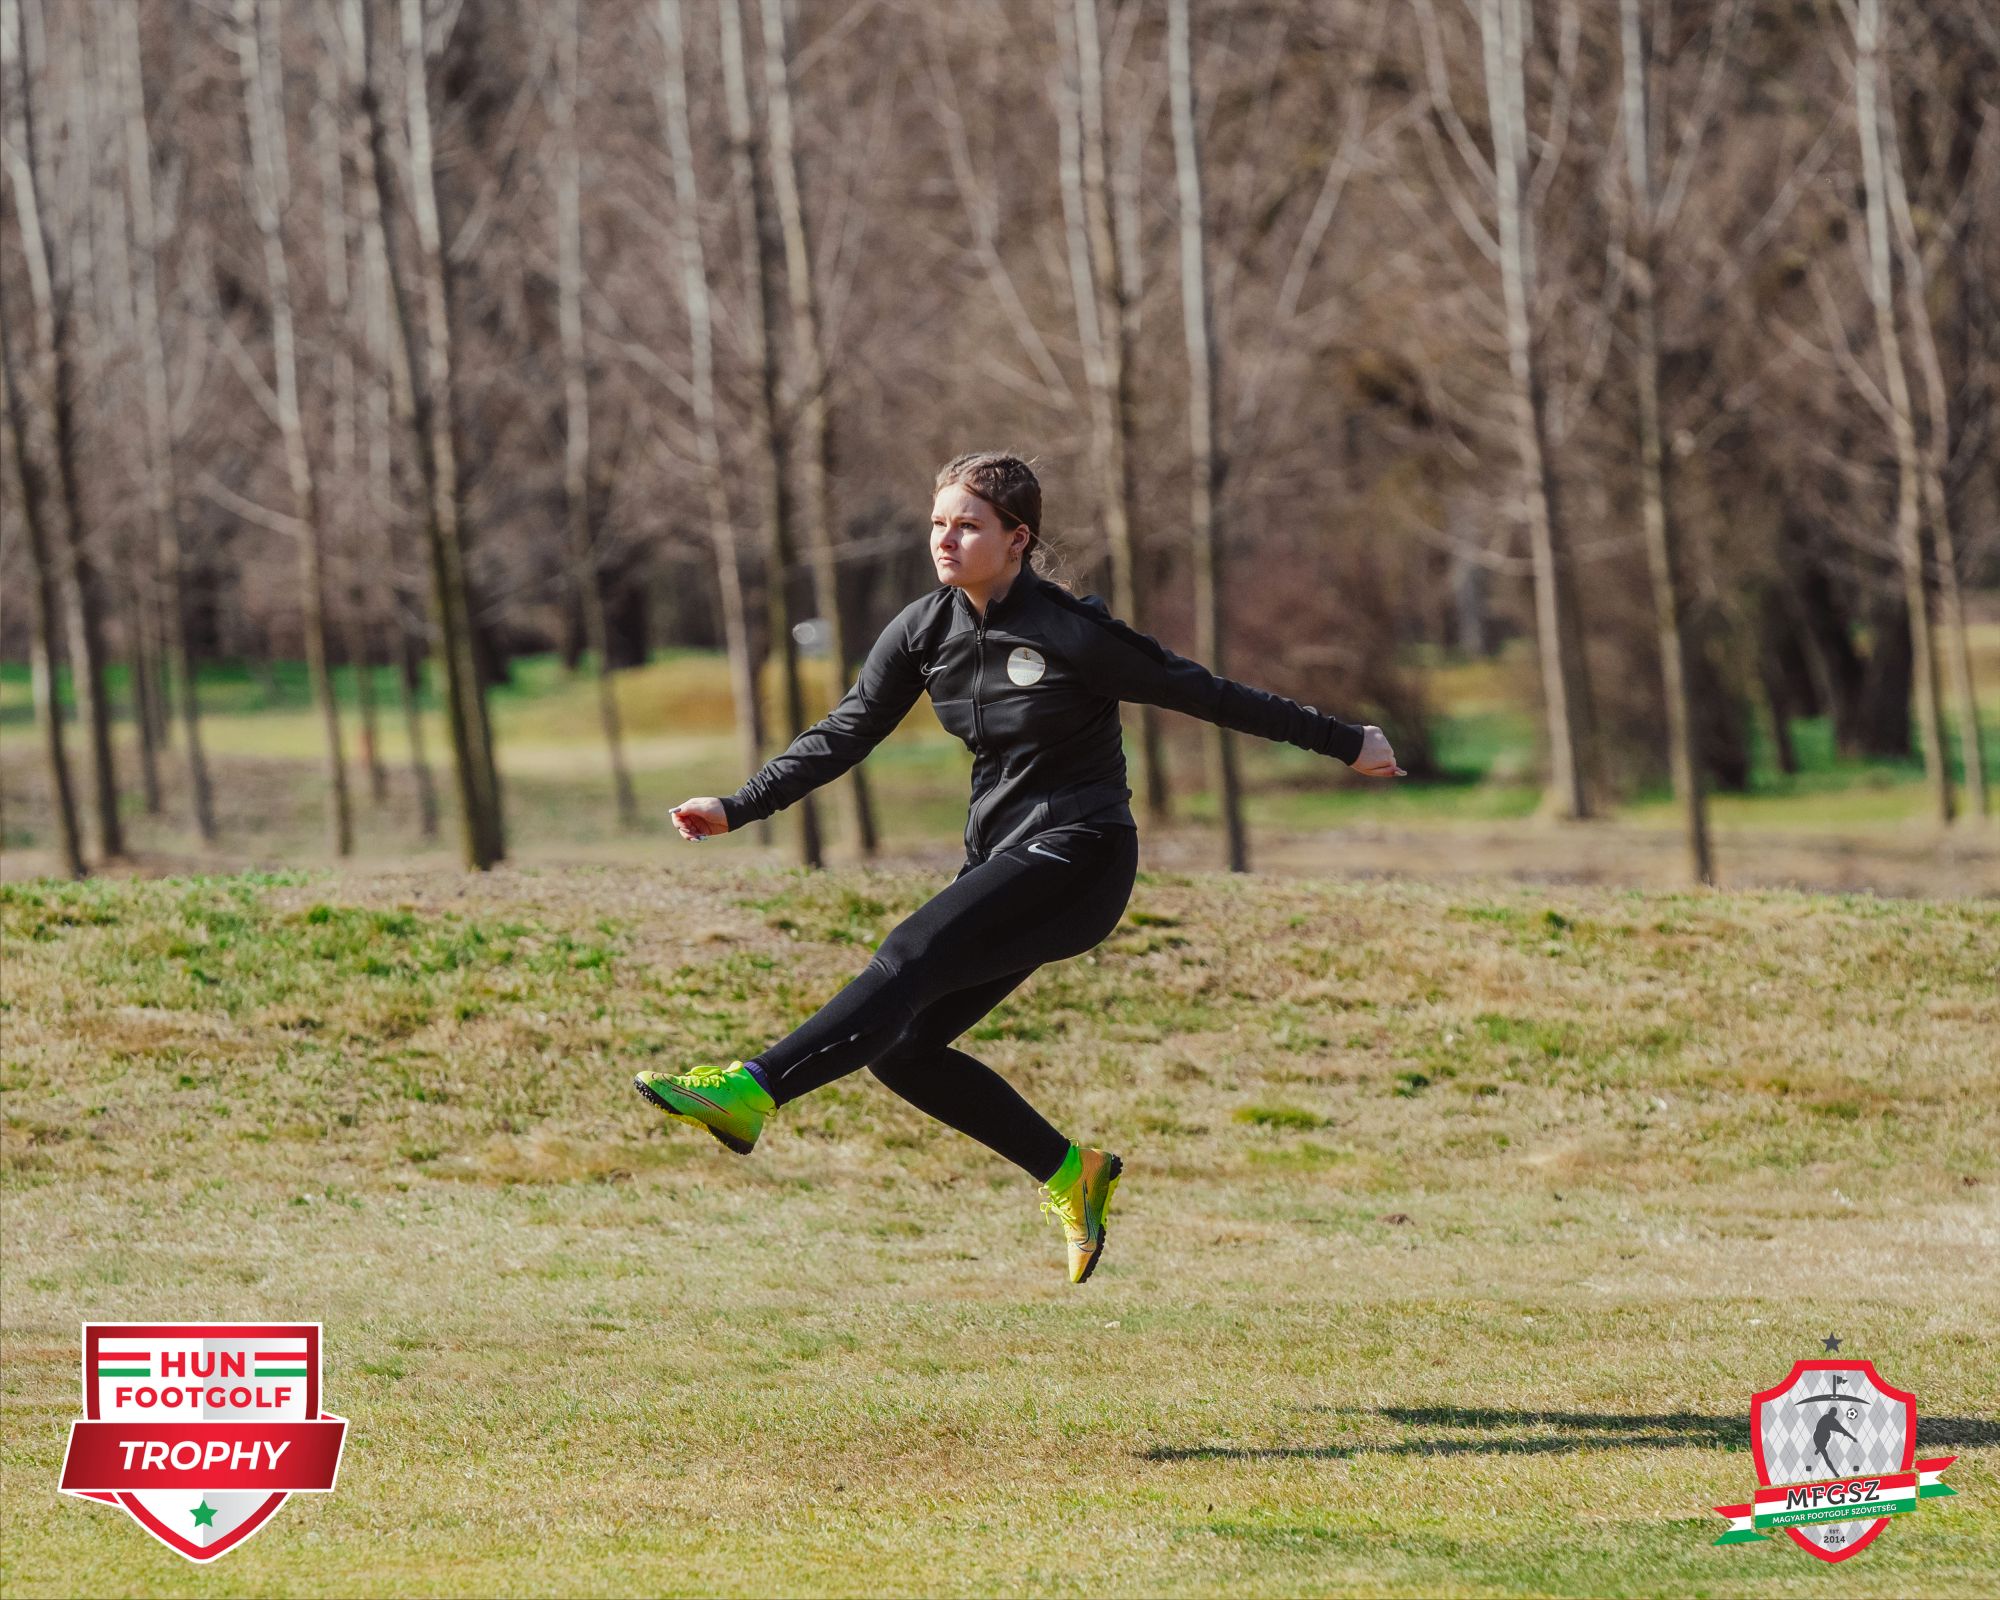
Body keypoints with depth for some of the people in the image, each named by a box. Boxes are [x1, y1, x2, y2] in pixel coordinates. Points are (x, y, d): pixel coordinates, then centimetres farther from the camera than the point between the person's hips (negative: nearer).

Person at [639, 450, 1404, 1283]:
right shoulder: (924, 630, 3)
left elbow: (1203, 692, -7)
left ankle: (752, 1090, -40)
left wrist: (1344, 743, 0)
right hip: (1003, 855, 8)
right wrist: (736, 808, -4)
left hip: (1078, 858, -8)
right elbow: (844, 733, 7)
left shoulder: (1071, 633, -15)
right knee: (898, 1047, 0)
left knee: (910, 957, -27)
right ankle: (1071, 1174, 12)